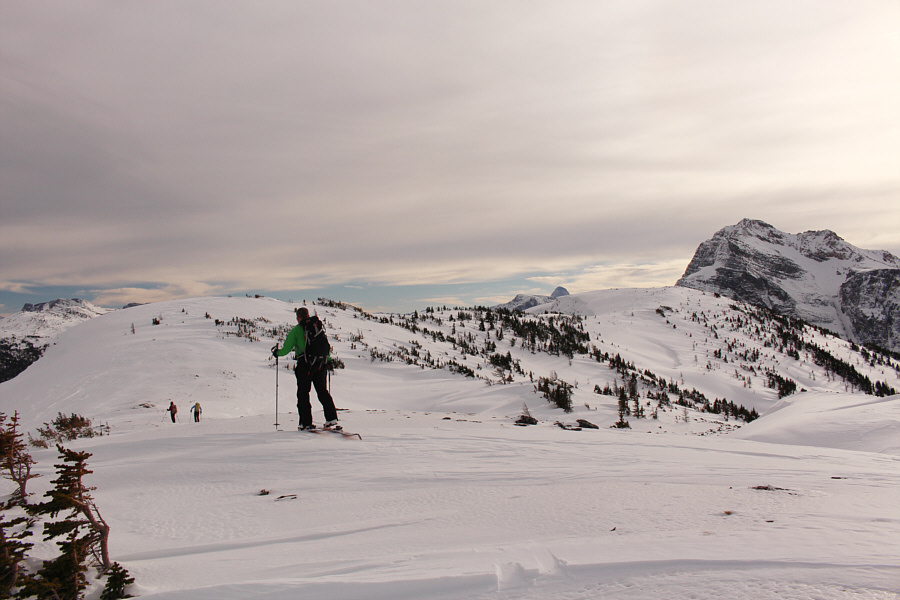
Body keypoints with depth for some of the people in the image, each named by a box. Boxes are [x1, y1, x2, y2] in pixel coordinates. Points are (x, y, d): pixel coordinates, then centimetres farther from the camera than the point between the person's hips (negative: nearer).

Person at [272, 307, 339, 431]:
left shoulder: (295, 331, 0)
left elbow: (286, 349, -1)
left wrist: (276, 352, 20)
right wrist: (328, 360, 28)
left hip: (304, 366, -4)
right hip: (321, 364, 4)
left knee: (303, 394, 7)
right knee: (323, 392, 11)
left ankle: (306, 423, 5)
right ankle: (331, 419, 4)